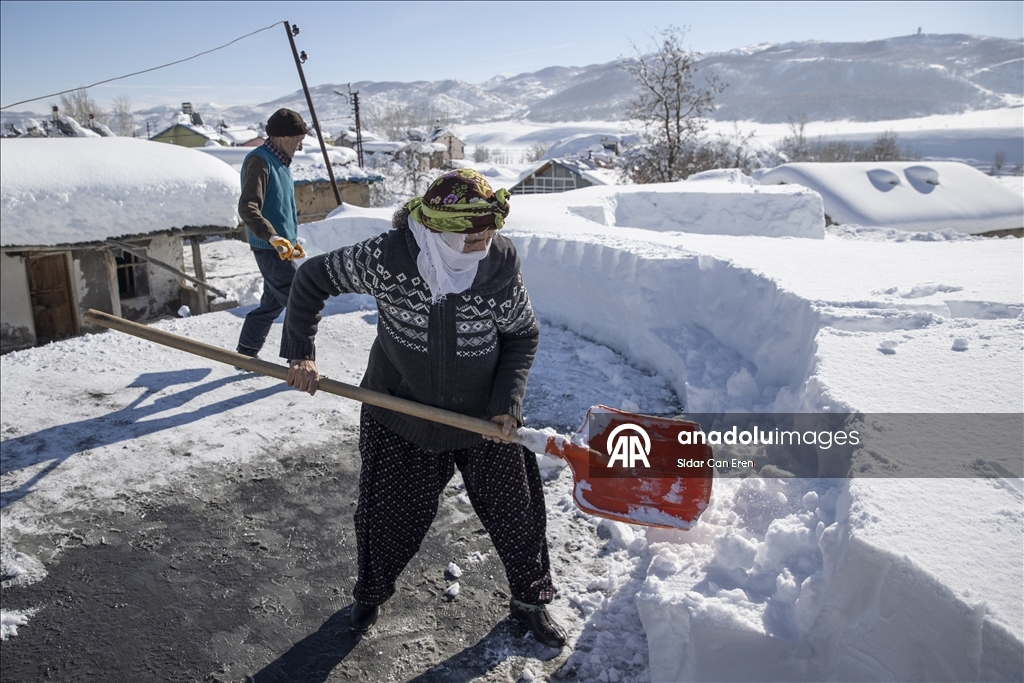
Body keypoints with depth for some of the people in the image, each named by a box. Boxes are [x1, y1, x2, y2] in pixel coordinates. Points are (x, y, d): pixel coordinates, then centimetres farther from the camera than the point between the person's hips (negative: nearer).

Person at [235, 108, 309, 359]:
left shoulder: (280, 162, 16)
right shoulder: (259, 161, -14)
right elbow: (248, 209, -25)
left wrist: (293, 240, 25)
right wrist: (274, 238, -36)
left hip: (280, 249, 10)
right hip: (271, 250, -10)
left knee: (272, 304, 17)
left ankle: (246, 355, 28)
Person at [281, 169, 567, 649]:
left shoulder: (502, 261, -19)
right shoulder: (386, 257, -24)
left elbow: (523, 334, -5)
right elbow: (312, 279, -8)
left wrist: (508, 402, -15)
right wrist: (300, 355, -11)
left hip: (485, 418, 1)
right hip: (400, 415, -1)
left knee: (516, 510, 12)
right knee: (389, 514, 14)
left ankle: (530, 600, 40)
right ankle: (370, 594, 47)